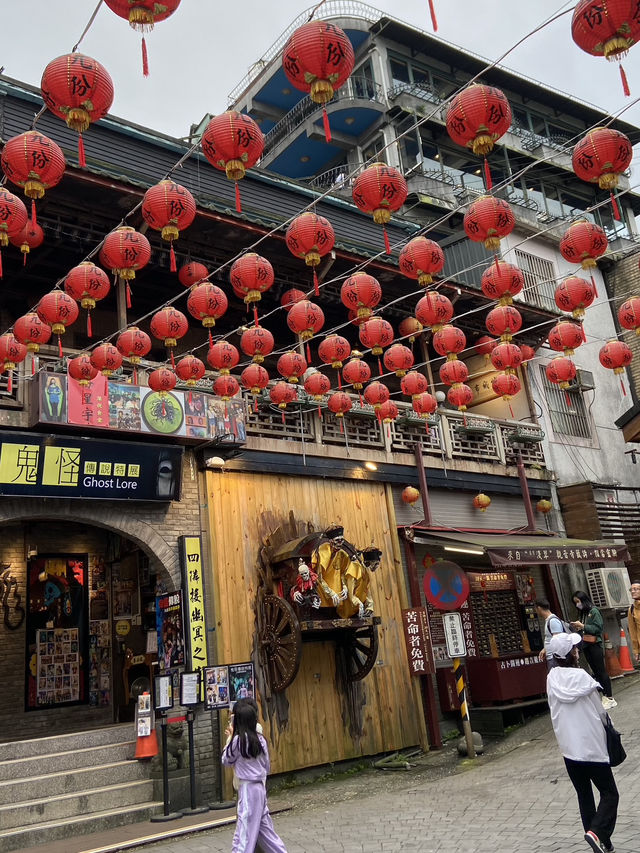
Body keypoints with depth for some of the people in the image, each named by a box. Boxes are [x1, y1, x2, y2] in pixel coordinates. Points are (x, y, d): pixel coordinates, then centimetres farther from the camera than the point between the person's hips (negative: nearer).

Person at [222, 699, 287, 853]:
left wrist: (230, 737, 7)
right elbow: (267, 766, 10)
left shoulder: (238, 739, -14)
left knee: (244, 832, -4)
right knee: (264, 826, 18)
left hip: (248, 788, -7)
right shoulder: (260, 739, 3)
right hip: (260, 787, 7)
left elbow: (226, 761, 1)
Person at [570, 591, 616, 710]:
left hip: (595, 645, -7)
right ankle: (605, 696, 11)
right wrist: (578, 628, -1)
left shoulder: (594, 611, -8)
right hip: (586, 645, 7)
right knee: (596, 672, 7)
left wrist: (582, 626, -16)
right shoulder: (583, 613, 13)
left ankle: (609, 698, -1)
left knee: (601, 671, -5)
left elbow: (598, 628, -14)